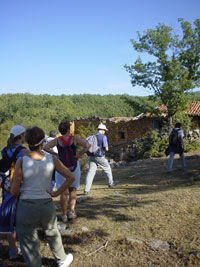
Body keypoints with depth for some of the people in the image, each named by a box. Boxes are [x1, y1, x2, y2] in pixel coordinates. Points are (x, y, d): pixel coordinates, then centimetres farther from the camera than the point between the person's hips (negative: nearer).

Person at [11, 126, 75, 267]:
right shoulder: (51, 159, -8)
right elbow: (71, 177, -5)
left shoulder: (21, 162, -15)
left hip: (26, 206, -3)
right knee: (52, 233, 29)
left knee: (29, 242, 15)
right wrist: (56, 193, 1)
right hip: (47, 204, 3)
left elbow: (14, 191, -11)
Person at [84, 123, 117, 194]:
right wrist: (106, 147, 12)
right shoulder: (103, 137, -9)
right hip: (100, 157, -5)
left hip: (91, 156, 5)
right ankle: (110, 183, 36)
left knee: (90, 172, 1)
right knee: (107, 168, 19)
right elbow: (106, 148, -12)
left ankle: (86, 189, -7)